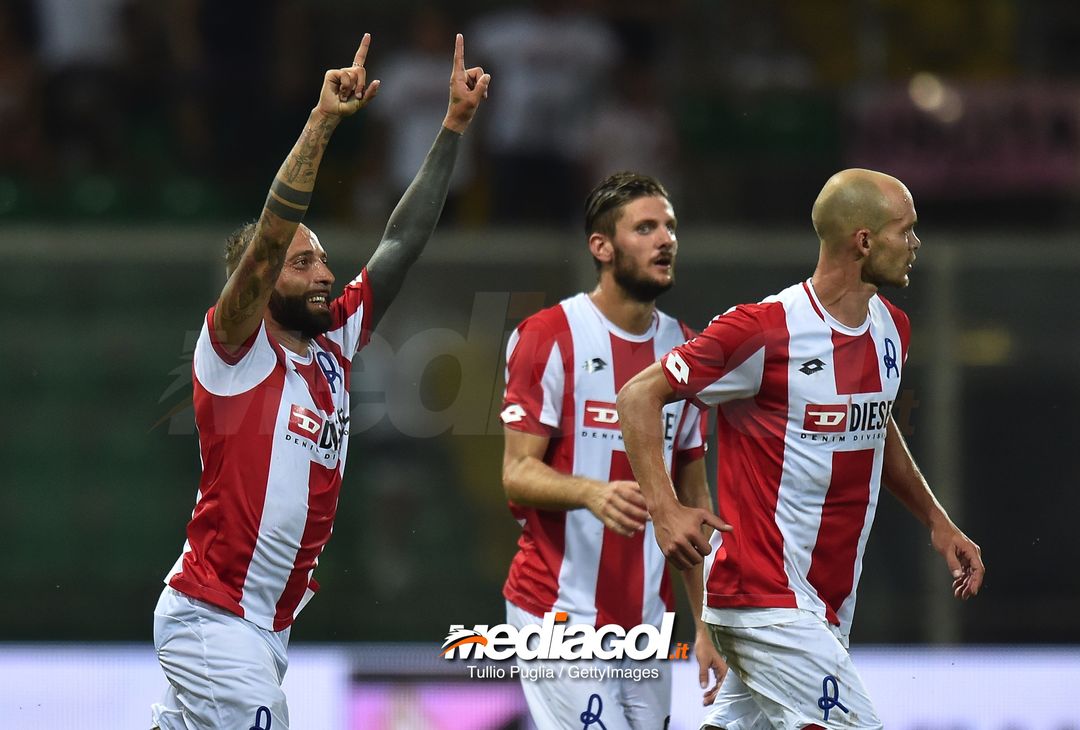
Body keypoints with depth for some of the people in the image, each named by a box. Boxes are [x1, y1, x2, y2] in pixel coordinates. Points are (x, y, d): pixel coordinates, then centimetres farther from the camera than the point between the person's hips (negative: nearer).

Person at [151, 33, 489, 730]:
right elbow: (269, 240, -23)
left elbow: (402, 242, 11)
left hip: (270, 623, 8)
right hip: (212, 616, -8)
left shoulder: (334, 342, 10)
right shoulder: (236, 349, -9)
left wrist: (456, 124, 8)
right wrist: (323, 123, -30)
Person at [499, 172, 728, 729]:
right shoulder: (548, 337, -5)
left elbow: (693, 498, 16)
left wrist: (708, 624, 11)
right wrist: (592, 492, -30)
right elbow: (518, 474, -9)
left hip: (646, 624, 6)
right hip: (559, 616, -6)